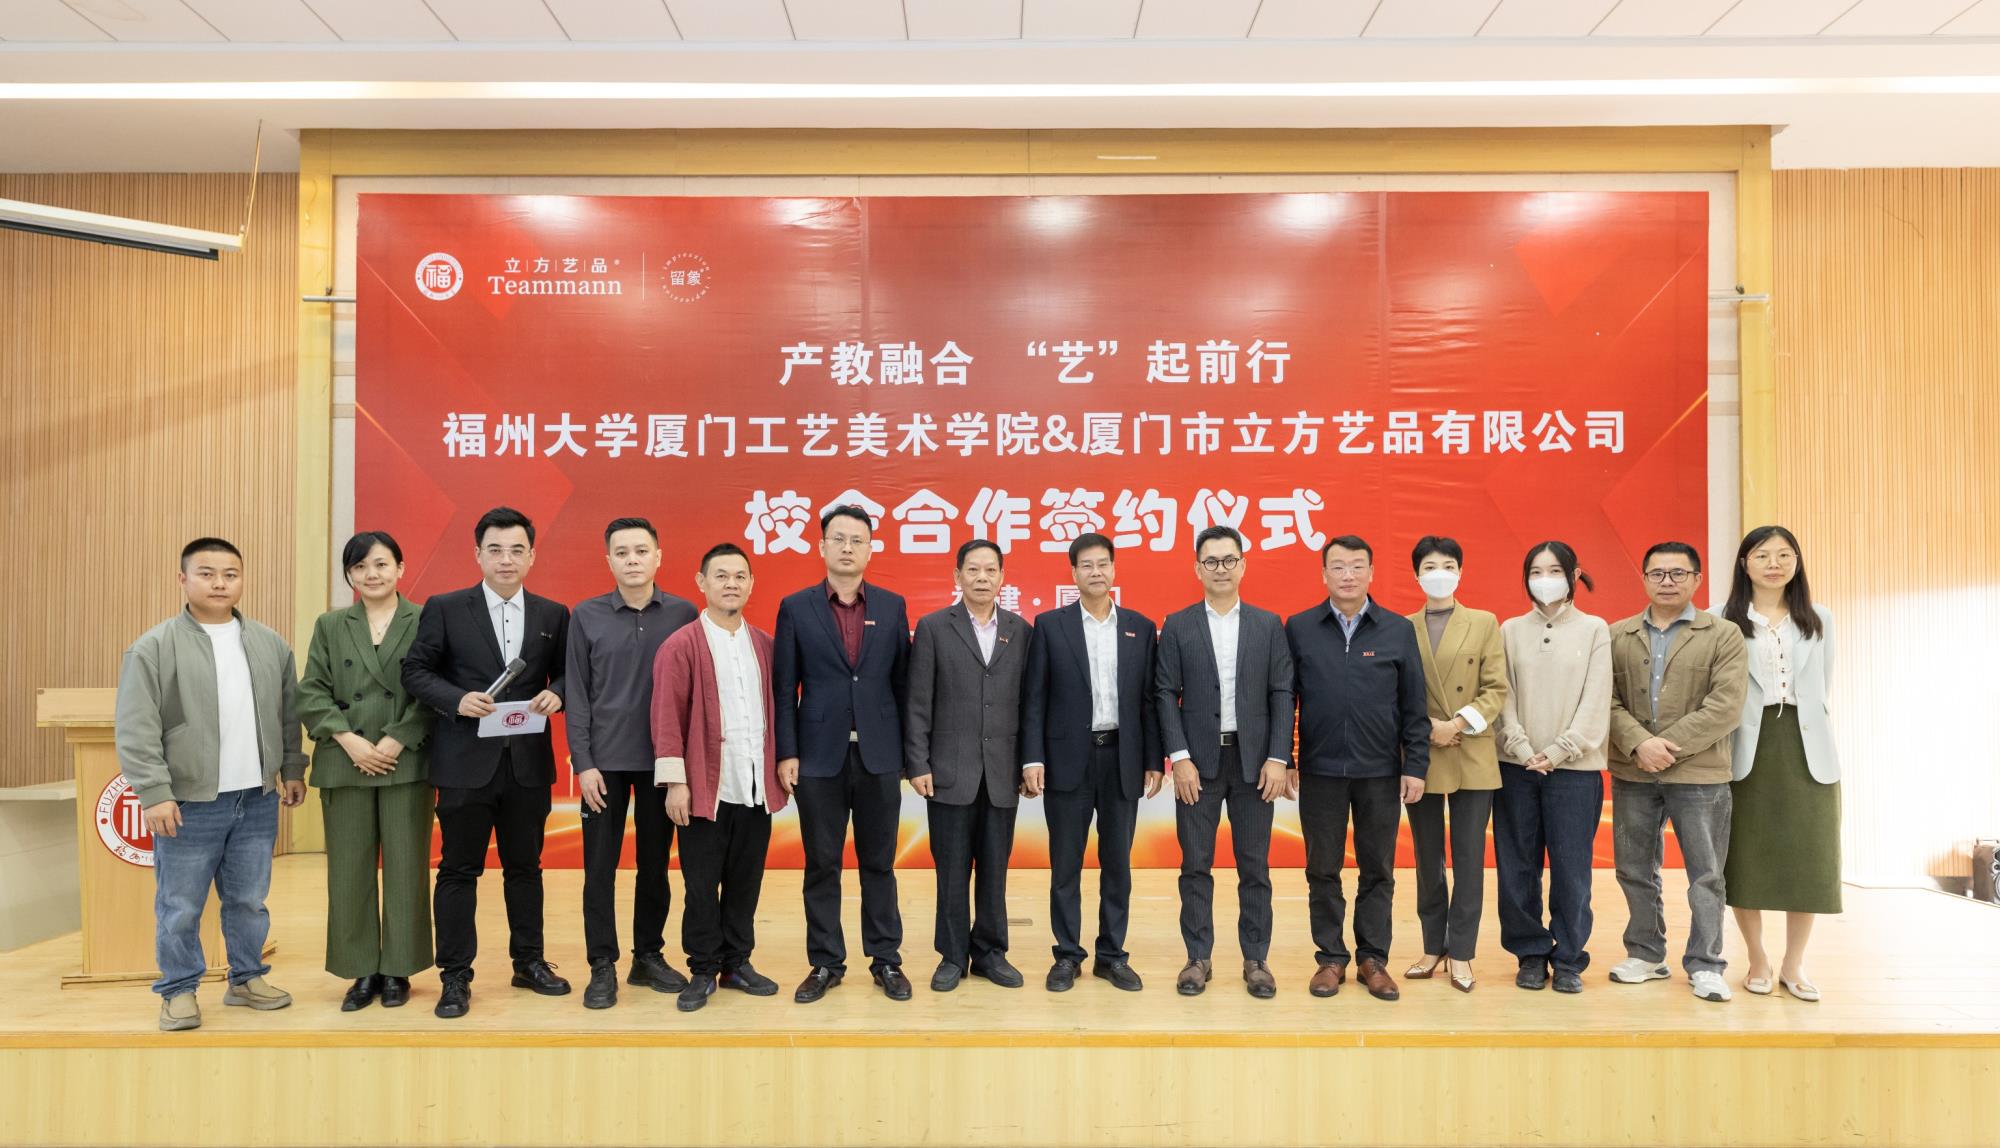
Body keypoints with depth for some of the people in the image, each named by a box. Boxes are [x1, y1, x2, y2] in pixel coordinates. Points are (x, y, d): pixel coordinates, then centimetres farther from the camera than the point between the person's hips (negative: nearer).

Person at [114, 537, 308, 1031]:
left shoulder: (271, 645, 8)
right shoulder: (154, 648, -6)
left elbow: (288, 716, 15)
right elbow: (136, 730, -9)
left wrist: (293, 770, 13)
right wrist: (154, 794, -14)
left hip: (258, 800, 4)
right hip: (189, 804, -3)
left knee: (250, 901, 14)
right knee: (180, 908, 6)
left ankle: (246, 979, 28)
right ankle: (178, 991, 22)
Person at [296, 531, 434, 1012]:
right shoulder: (330, 626, 10)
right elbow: (312, 693, 4)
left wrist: (394, 743, -13)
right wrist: (350, 741, -10)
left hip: (407, 764, -2)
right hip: (345, 766, 3)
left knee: (406, 870, 4)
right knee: (349, 872, 7)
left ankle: (397, 969, 16)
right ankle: (362, 971, 19)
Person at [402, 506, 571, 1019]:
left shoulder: (553, 615, 6)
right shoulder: (445, 609, -1)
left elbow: (566, 673, 10)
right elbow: (416, 670, -1)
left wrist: (555, 694, -12)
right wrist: (457, 699, -17)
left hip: (528, 763, 2)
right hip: (466, 762, -2)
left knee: (525, 866, 14)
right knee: (459, 870, 5)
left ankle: (529, 962, 27)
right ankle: (455, 976, 16)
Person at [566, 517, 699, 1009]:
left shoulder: (684, 614, -1)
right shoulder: (586, 615, 0)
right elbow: (576, 693, 0)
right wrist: (583, 763, -6)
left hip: (662, 760, 1)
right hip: (605, 760, 0)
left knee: (655, 863, 10)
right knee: (600, 867, 4)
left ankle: (648, 956, 24)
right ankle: (602, 967, 16)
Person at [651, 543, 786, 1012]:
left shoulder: (764, 645, 9)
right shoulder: (681, 646, -5)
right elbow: (667, 718, -8)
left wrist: (782, 764, 11)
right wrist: (675, 781, -11)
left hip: (756, 788, 4)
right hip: (707, 789, -4)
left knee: (746, 881, 12)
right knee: (701, 885, 5)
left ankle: (737, 963, 27)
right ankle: (703, 971, 19)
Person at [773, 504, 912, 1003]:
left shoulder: (892, 606, 4)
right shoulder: (796, 607, 0)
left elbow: (902, 682, 6)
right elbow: (784, 688, 0)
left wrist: (911, 750, 4)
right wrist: (787, 752, -6)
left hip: (879, 756, 1)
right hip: (819, 755, -1)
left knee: (879, 862, 10)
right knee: (821, 865, 8)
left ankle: (886, 960, 21)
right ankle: (825, 962, 21)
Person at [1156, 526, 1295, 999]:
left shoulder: (1269, 625, 5)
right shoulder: (1177, 626, 3)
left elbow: (1282, 694, 2)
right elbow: (1166, 694, -1)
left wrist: (1278, 759, -6)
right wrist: (1179, 757, -9)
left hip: (1254, 759, 1)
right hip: (1198, 761, 0)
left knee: (1255, 866, 6)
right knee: (1196, 865, 5)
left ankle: (1255, 960, 17)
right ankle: (1198, 958, 16)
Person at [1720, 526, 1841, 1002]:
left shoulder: (1819, 621, 11)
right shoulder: (1724, 621, 0)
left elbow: (1824, 690, 14)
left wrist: (1809, 728, 7)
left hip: (1807, 751, 3)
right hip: (1747, 751, -2)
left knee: (1806, 856, 4)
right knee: (1747, 856, 3)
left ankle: (1794, 964, 17)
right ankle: (1758, 959, 17)